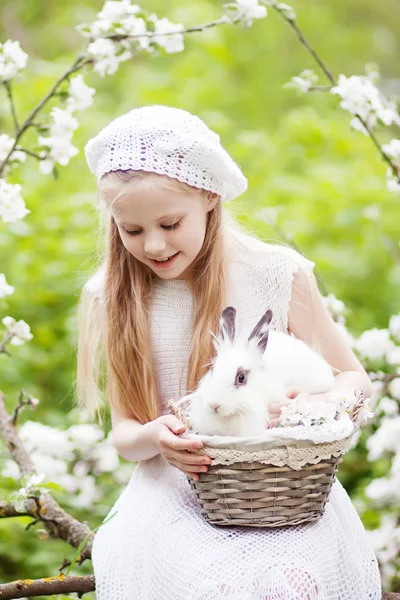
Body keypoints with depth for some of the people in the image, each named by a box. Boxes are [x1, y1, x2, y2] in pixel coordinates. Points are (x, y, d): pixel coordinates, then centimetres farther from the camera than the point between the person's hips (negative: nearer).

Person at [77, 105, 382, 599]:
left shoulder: (278, 275, -1)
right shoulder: (111, 297, 5)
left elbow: (353, 378, 8)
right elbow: (123, 432, 8)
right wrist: (154, 438, -17)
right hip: (175, 491, 1)